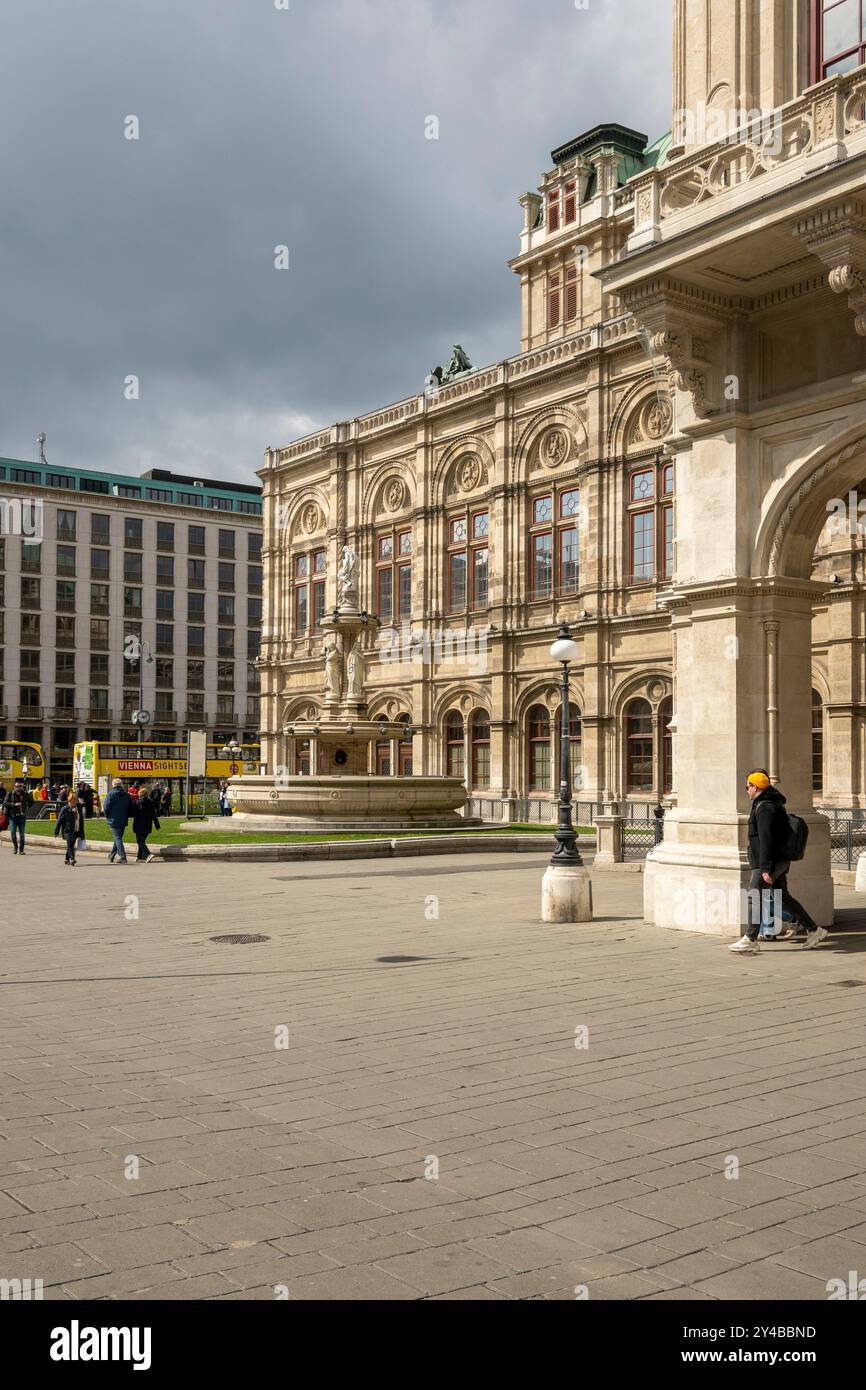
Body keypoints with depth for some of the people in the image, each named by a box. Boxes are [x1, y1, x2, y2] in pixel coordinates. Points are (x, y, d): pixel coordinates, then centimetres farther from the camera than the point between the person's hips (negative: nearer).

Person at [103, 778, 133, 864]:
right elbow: (131, 808, 8)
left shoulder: (111, 794, -8)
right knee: (118, 838, 16)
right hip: (123, 821, 5)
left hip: (114, 820, -5)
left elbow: (106, 807, -11)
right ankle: (111, 856, 26)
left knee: (117, 838, -4)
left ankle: (122, 857, -12)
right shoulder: (127, 795, 5)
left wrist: (107, 816, 5)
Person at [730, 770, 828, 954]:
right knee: (783, 898, 15)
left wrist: (765, 868, -25)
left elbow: (765, 840, -23)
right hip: (779, 861, 10)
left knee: (754, 897, -3)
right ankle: (813, 930, 17)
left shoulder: (764, 807, -17)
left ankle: (750, 940, 2)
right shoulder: (774, 803, 16)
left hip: (769, 863, -10)